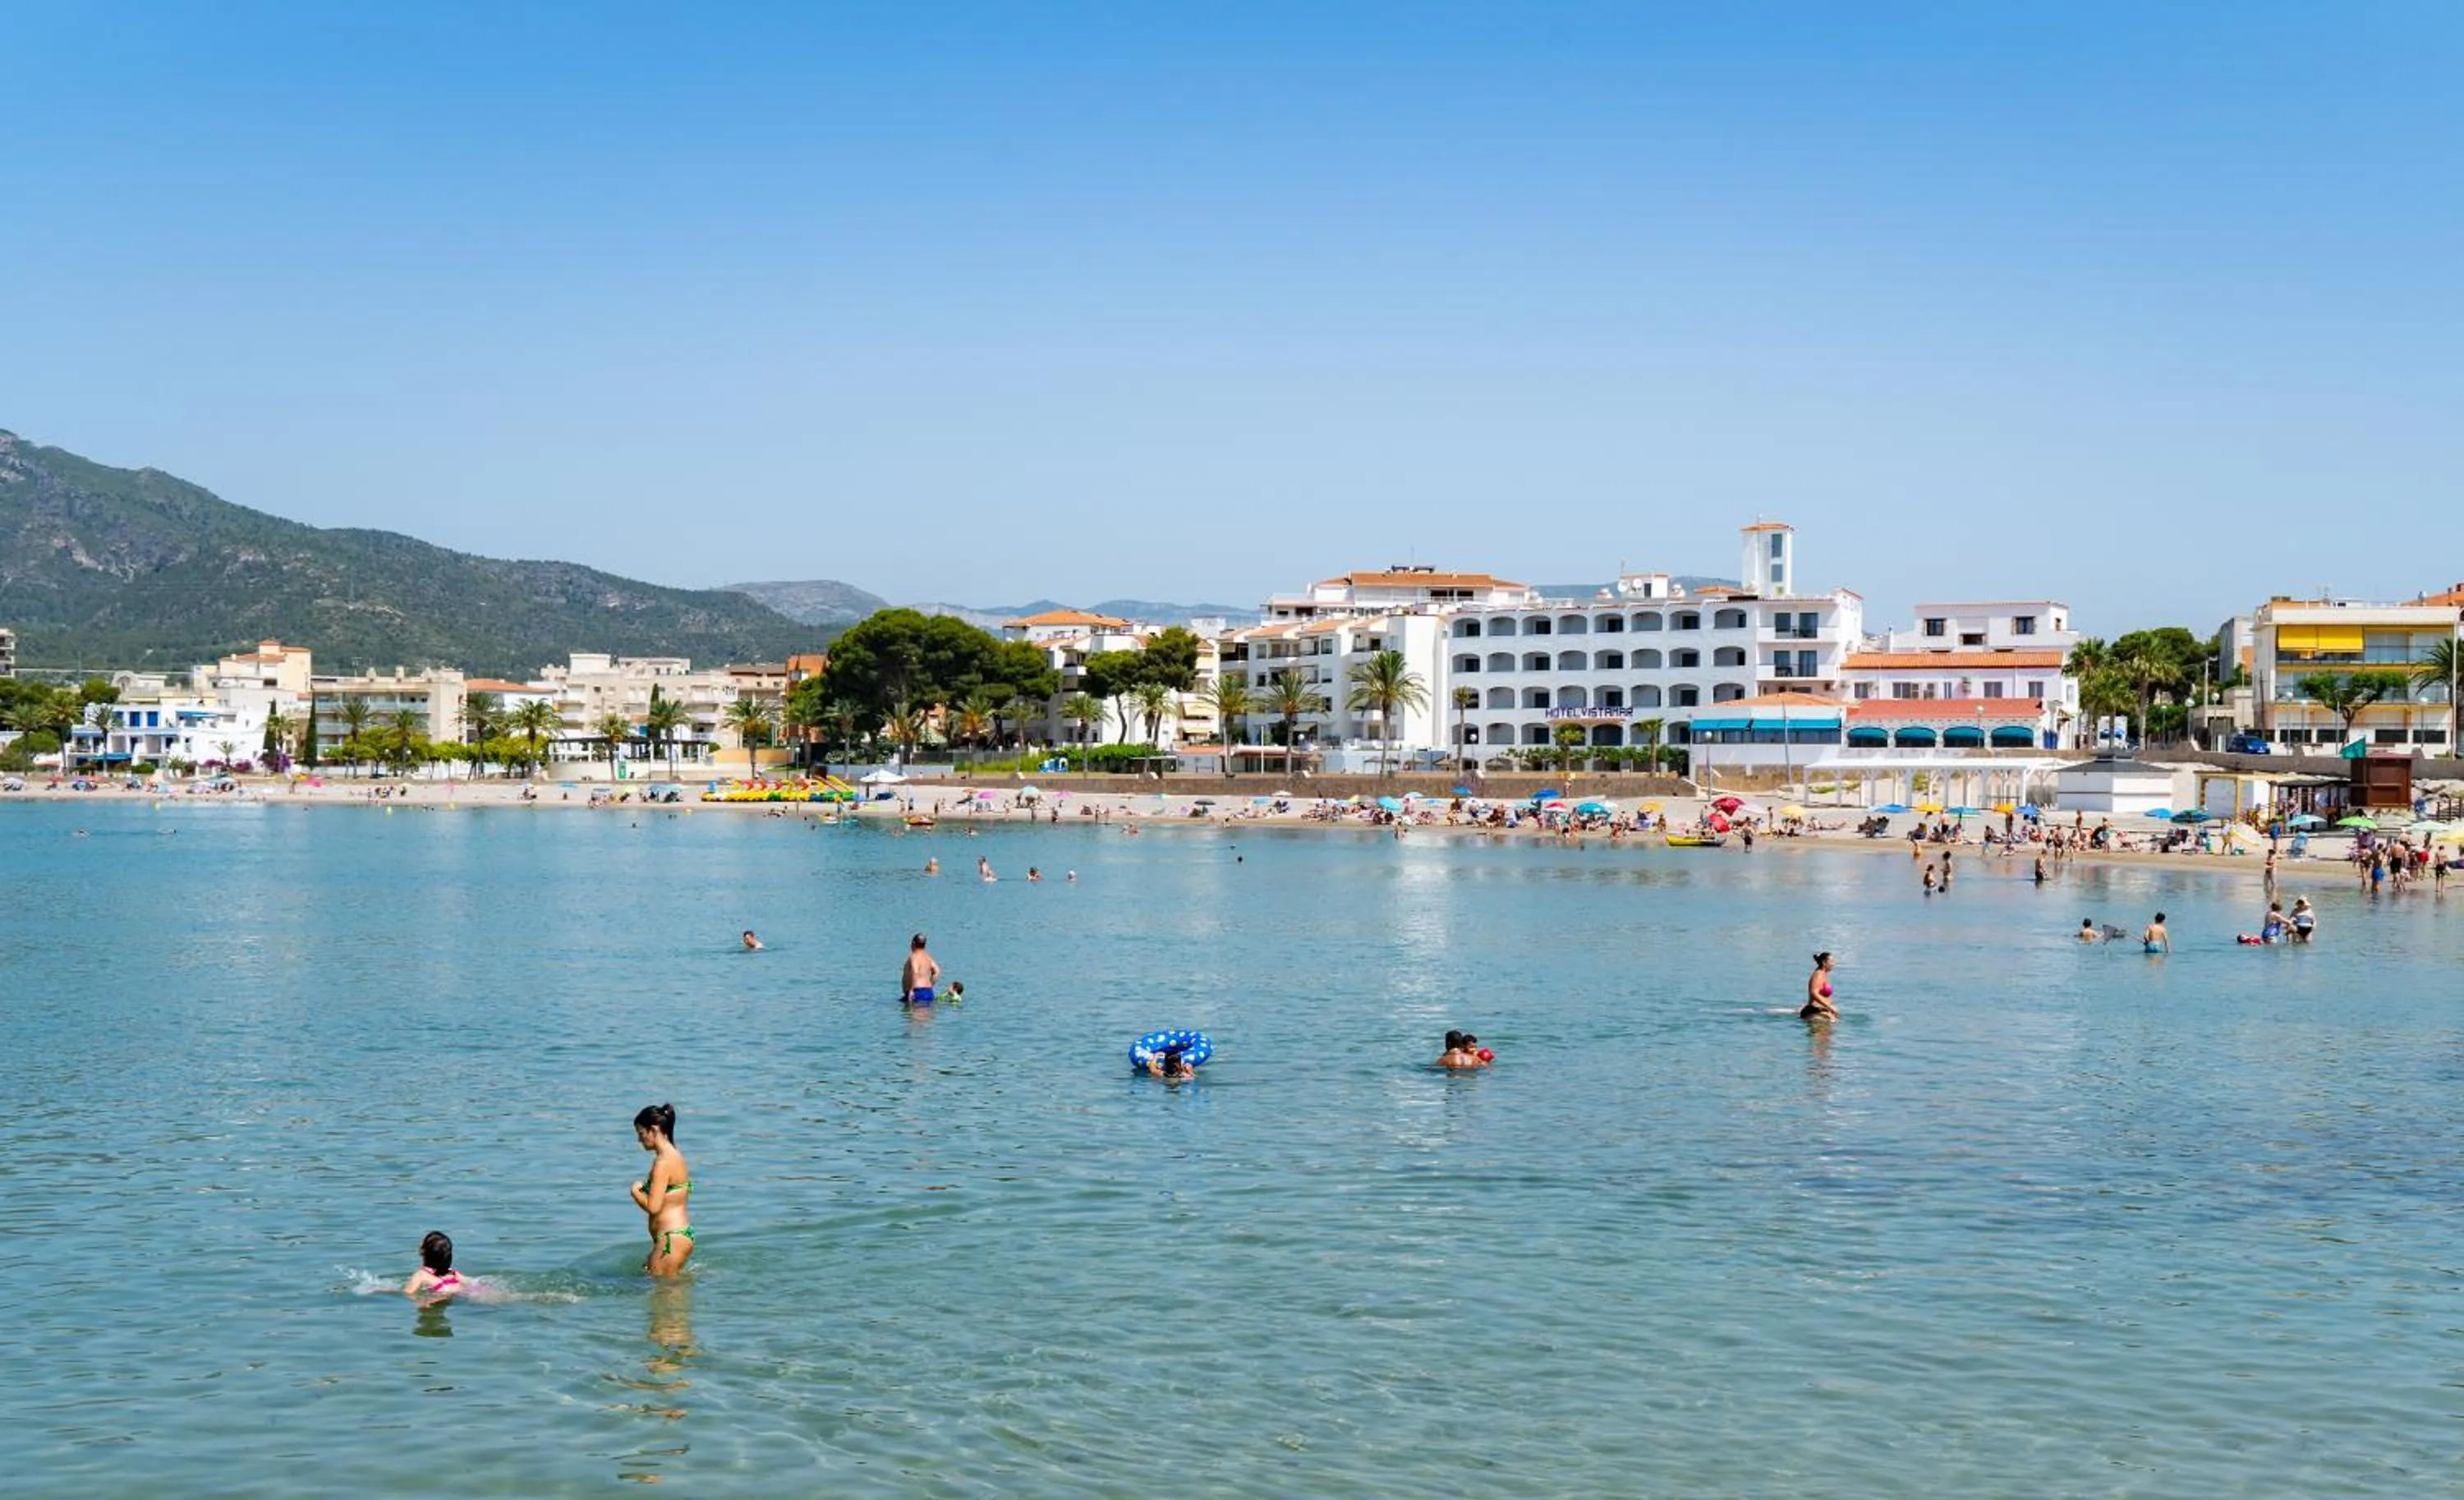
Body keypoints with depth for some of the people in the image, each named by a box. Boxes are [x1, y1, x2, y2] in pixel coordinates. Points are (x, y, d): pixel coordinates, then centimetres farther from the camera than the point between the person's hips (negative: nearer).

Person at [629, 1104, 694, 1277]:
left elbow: (653, 1207, -21)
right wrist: (645, 1188, 10)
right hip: (683, 1232, 10)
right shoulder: (675, 1155, 13)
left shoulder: (663, 1162, -17)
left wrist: (635, 1191, -5)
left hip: (672, 1239, -10)